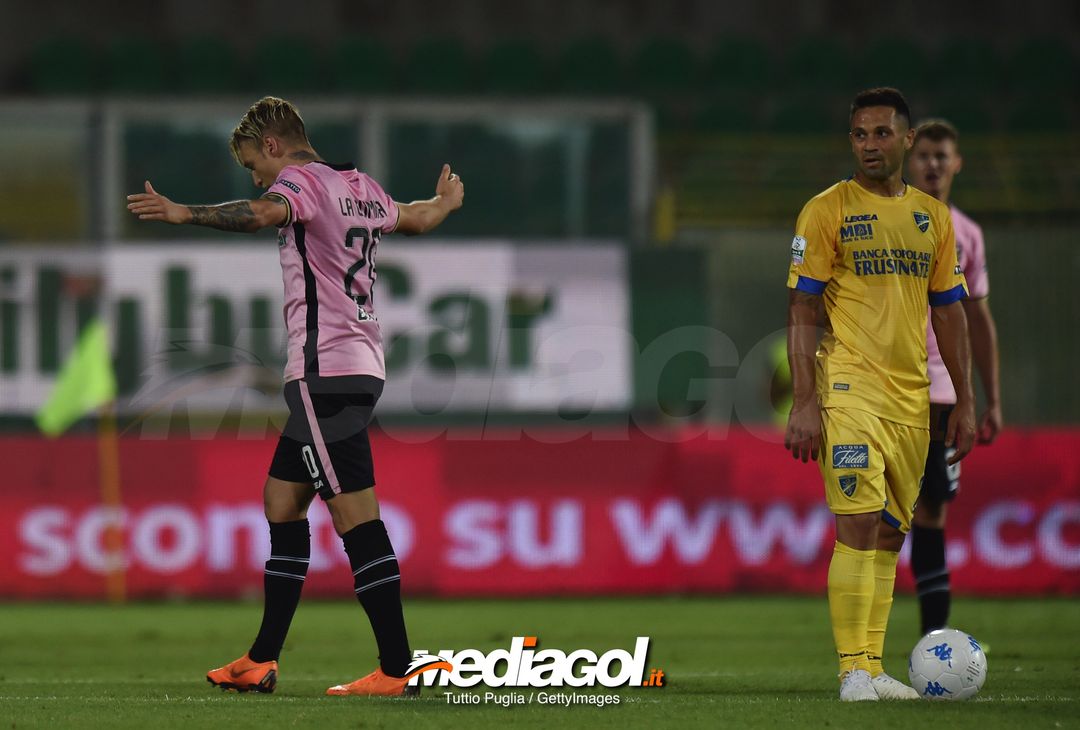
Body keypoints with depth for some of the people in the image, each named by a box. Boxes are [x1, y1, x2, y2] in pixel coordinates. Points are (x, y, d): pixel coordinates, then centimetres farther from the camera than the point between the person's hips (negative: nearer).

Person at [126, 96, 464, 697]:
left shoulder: (302, 180, -8)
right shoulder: (363, 189, 19)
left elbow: (263, 214, -32)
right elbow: (415, 218, 40)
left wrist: (185, 214, -43)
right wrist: (447, 201, 63)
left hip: (326, 371, -10)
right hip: (359, 363, 10)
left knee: (357, 517, -10)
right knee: (282, 501, 15)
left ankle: (396, 669, -12)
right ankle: (262, 661, 17)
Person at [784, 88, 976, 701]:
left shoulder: (933, 216, 12)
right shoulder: (827, 211, -3)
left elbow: (948, 311, 17)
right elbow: (802, 310, -6)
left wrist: (965, 401, 13)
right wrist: (804, 402, -14)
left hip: (912, 396, 5)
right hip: (849, 389, -5)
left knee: (890, 535, 8)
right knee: (860, 526, -13)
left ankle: (873, 667, 14)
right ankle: (853, 671, -11)